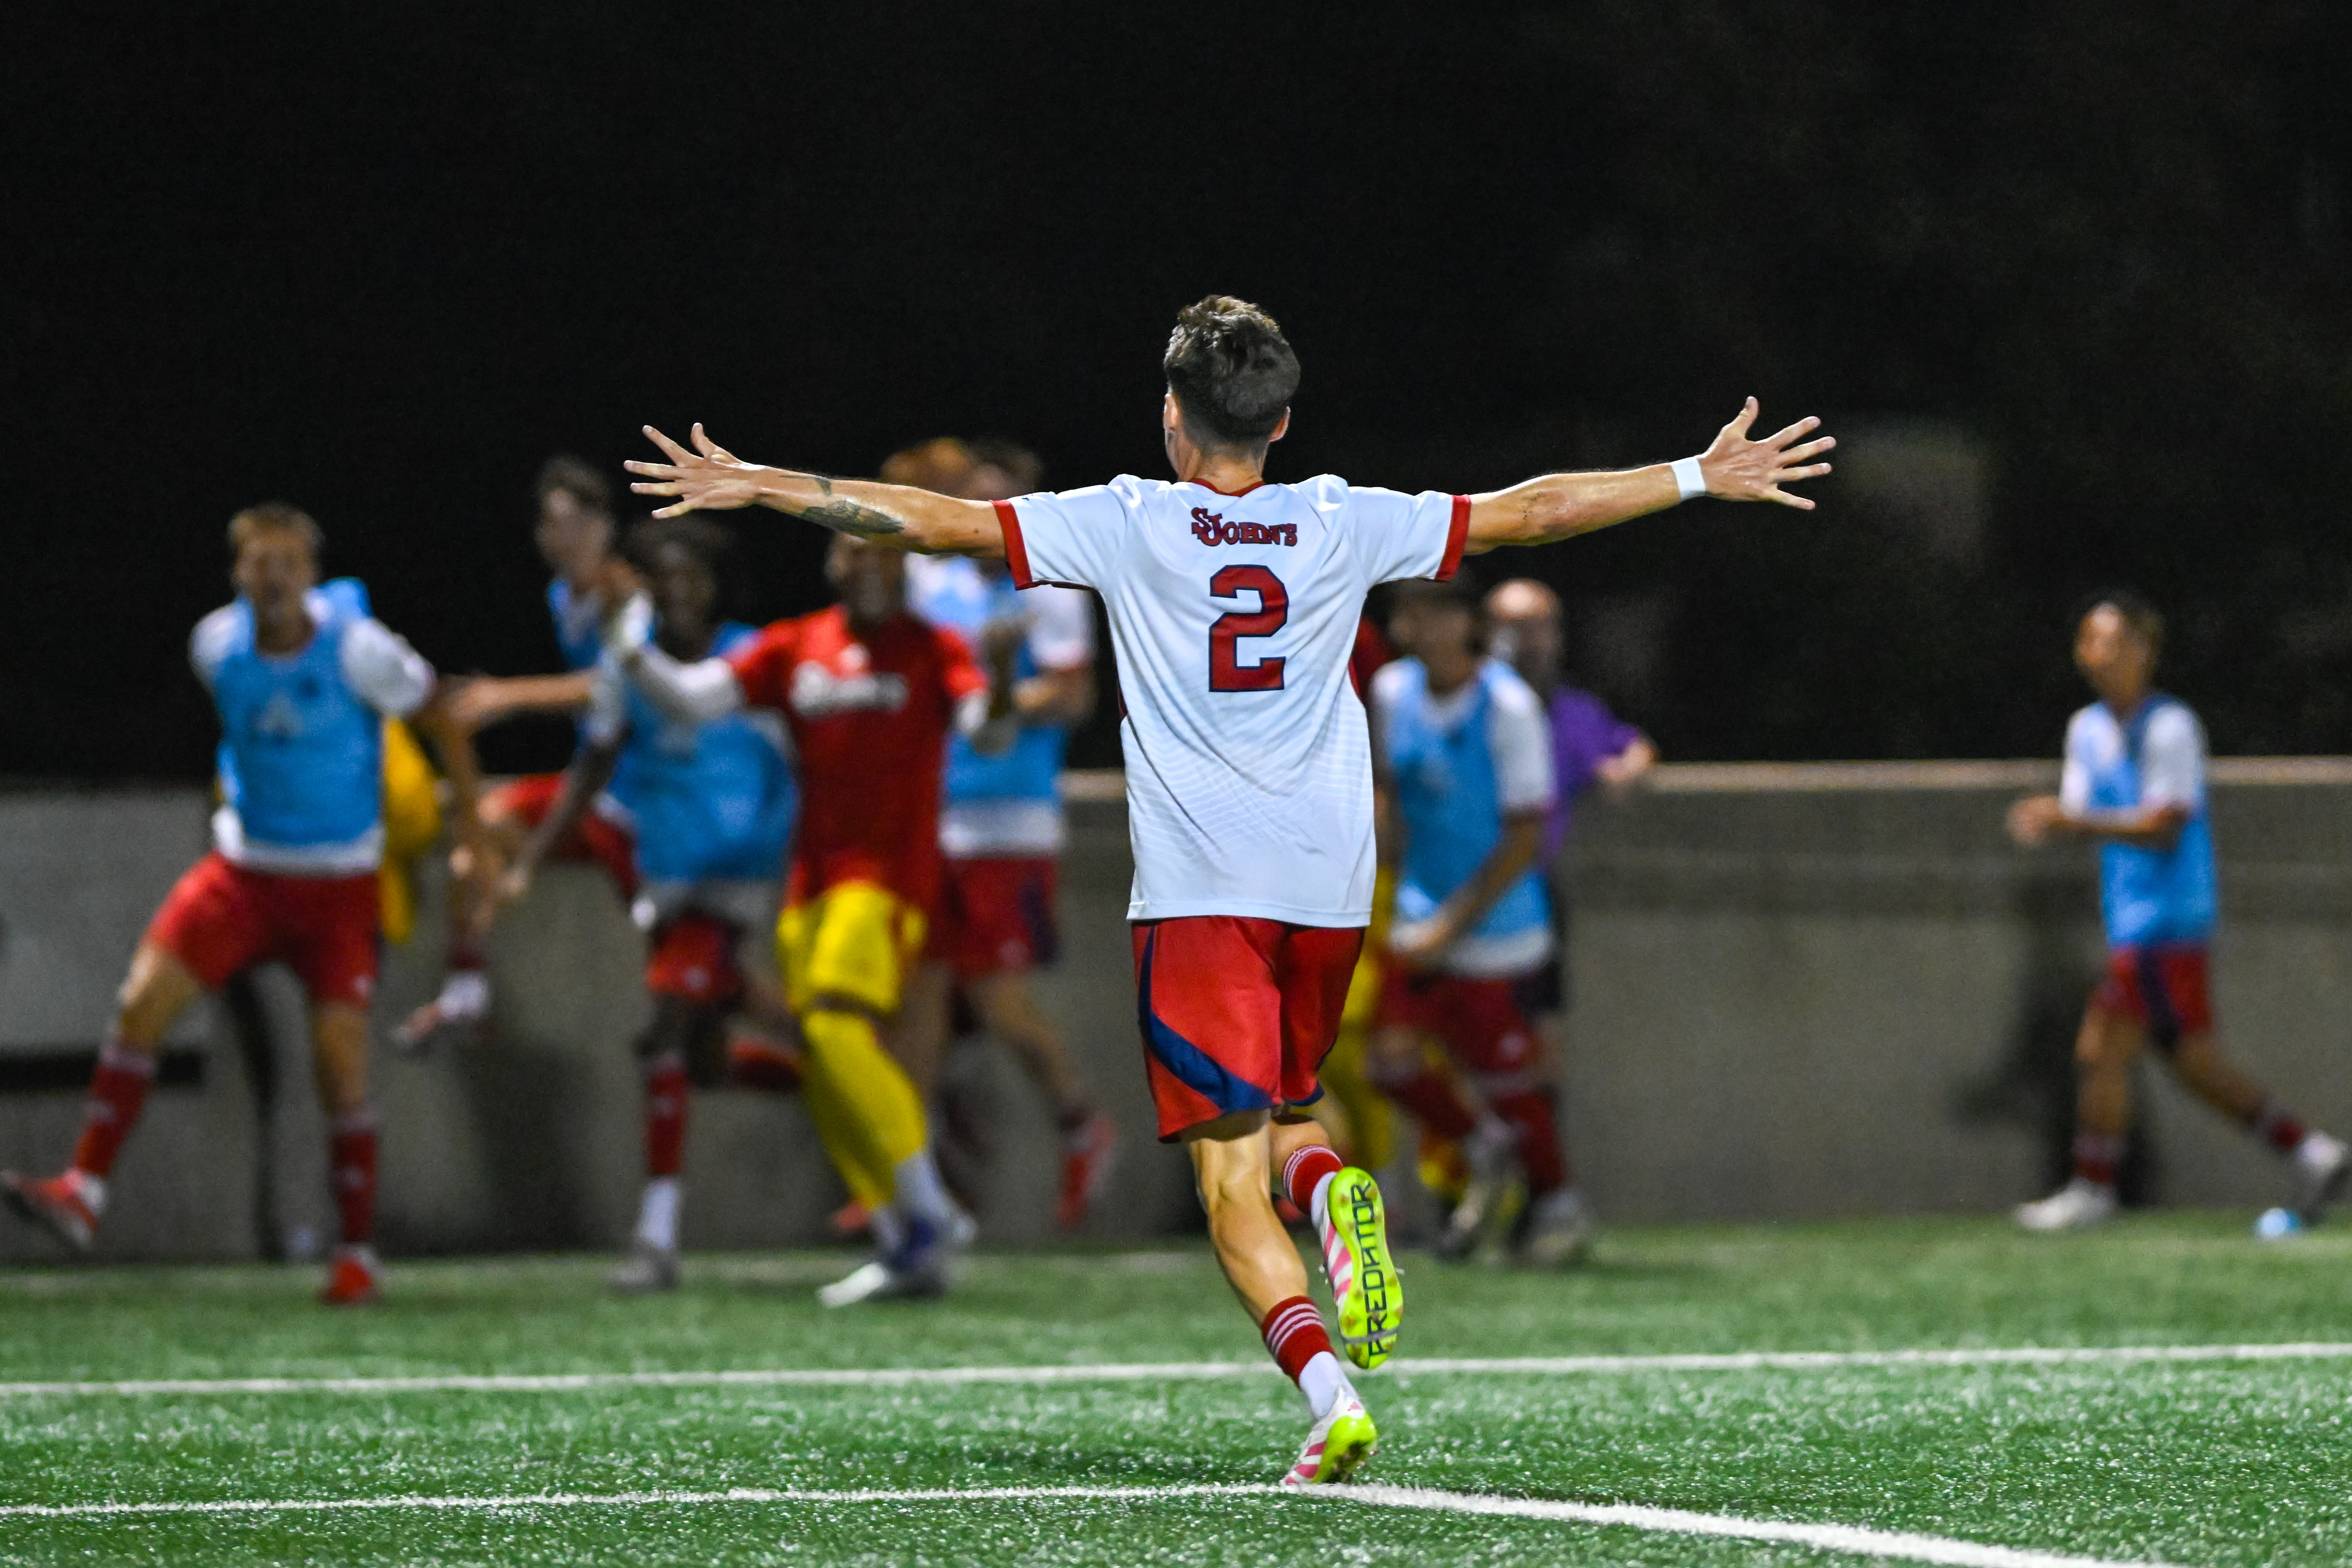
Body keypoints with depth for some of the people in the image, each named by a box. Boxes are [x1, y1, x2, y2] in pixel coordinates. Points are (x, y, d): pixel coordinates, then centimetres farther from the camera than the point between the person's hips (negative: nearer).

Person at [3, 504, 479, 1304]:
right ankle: (83, 1193, -10)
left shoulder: (358, 649, -16)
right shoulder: (216, 645, -5)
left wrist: (470, 821, -1)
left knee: (341, 1066, -8)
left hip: (339, 884, -3)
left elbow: (436, 713, -3)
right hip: (243, 869, 3)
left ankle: (358, 1252, 7)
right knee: (142, 1002, -13)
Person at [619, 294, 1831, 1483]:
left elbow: (937, 521, -2)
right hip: (1330, 886, 3)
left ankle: (1327, 1392, -24)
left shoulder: (1128, 526, -1)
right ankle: (1336, 1192, -11)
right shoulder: (1345, 525, 5)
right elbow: (1533, 511, 11)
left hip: (1196, 896, -3)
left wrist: (756, 487, 6)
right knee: (1284, 1110, 24)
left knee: (1232, 1178, -4)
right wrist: (1703, 478, 22)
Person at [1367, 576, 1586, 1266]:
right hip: (1422, 918, 5)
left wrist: (1454, 924, -16)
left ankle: (1554, 1202, 26)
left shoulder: (1508, 706, -18)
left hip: (1496, 928, -5)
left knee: (1503, 1070, 1)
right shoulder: (1393, 691, 0)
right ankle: (1485, 1150, 25)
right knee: (1392, 1058, -4)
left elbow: (1524, 835, -16)